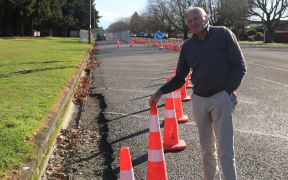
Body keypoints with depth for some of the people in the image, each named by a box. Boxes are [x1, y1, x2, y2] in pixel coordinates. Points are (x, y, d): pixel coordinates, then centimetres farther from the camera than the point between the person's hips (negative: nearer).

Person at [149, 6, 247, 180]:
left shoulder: (223, 34, -3)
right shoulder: (188, 47, 8)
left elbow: (240, 66, -4)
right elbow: (180, 78, 15)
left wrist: (228, 92, -11)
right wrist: (161, 91, 3)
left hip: (221, 98, -4)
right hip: (199, 100, 4)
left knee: (225, 149, -5)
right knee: (206, 147, 13)